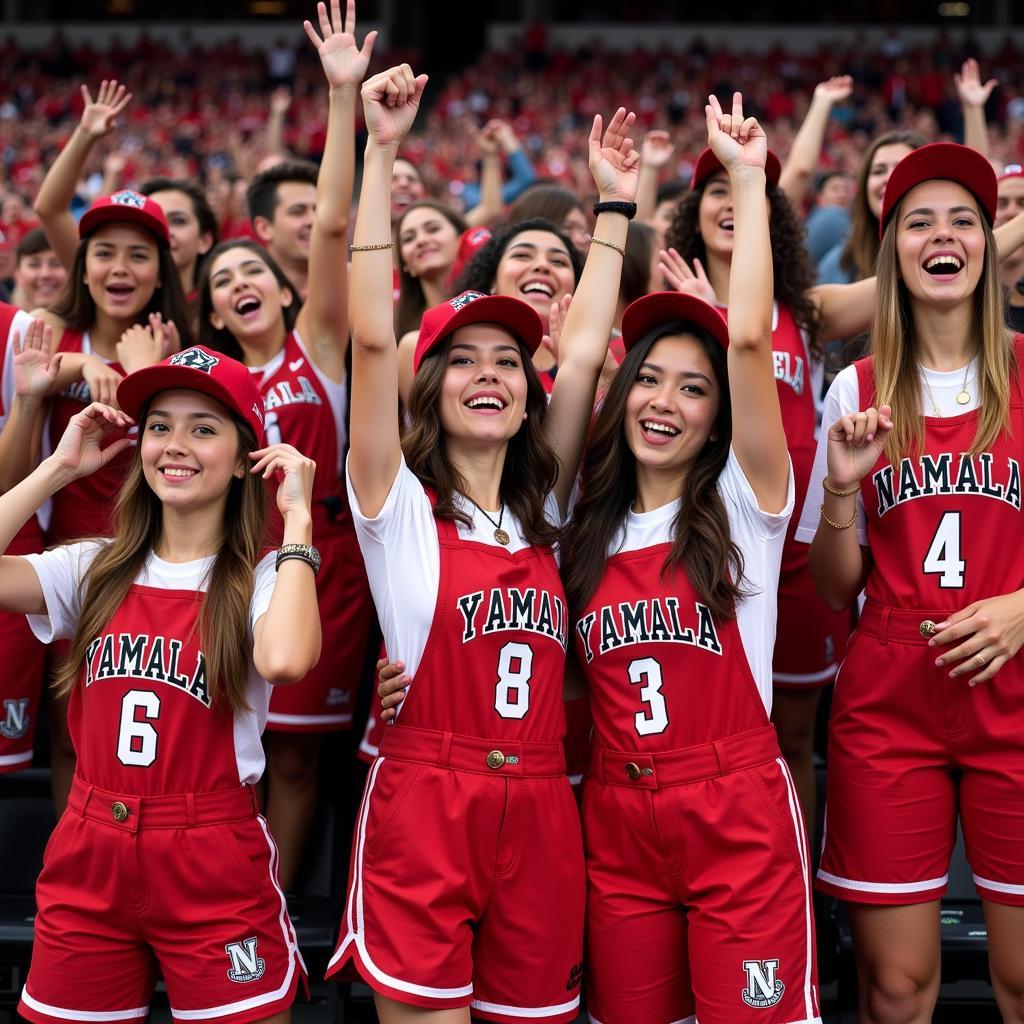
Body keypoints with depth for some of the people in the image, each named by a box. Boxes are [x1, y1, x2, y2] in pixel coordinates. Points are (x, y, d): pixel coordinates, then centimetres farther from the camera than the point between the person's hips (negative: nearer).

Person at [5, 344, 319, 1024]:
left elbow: (284, 659, -30)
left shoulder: (261, 580, -7)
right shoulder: (98, 570, 5)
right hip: (88, 861, 4)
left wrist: (298, 517, -19)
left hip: (213, 867, -3)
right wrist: (59, 468, -3)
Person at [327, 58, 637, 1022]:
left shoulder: (541, 509, 10)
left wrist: (612, 199, 13)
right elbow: (372, 338, -12)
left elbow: (584, 349, 10)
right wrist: (380, 152, -13)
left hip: (538, 809, 5)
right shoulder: (400, 506, -2)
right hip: (422, 804, -4)